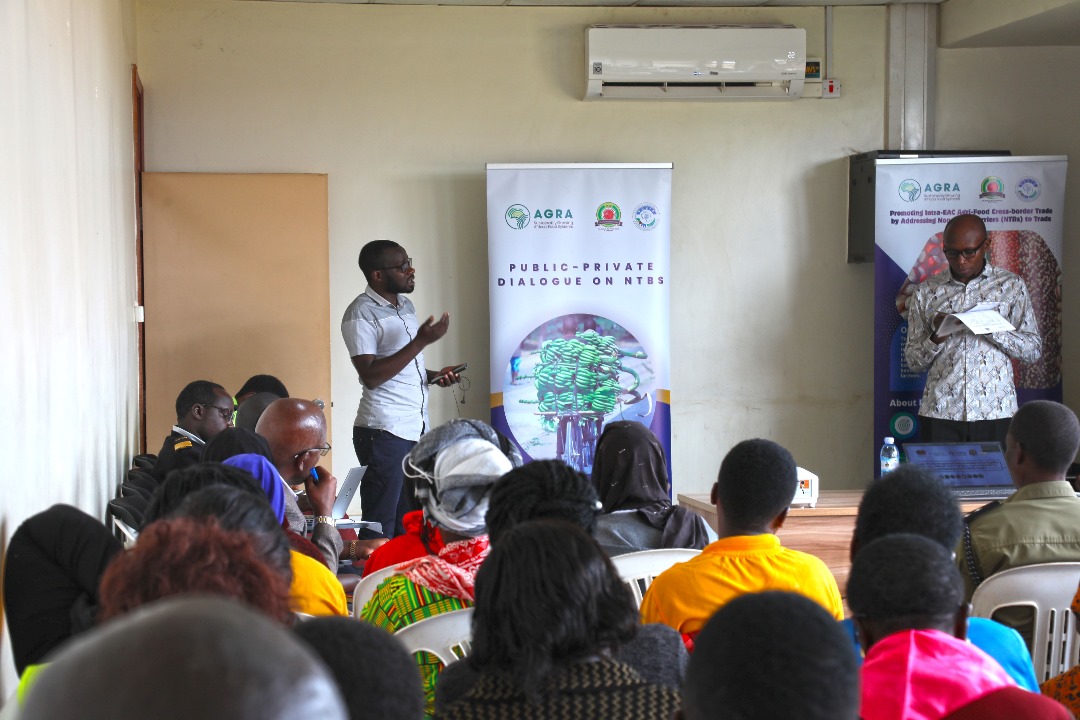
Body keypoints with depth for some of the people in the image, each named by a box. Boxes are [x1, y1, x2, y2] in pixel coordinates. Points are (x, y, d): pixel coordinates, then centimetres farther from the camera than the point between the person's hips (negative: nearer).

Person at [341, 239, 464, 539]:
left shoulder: (405, 305, 15)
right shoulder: (361, 314, -10)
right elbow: (371, 376, -19)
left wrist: (432, 375, 7)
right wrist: (421, 341, -21)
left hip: (416, 427, 8)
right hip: (384, 430, -8)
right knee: (381, 525, -3)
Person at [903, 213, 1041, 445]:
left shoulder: (1011, 286, 6)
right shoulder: (926, 291, 9)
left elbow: (1034, 350, 3)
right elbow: (912, 360, 9)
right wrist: (937, 337, -11)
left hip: (995, 412, 0)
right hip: (940, 413, 1)